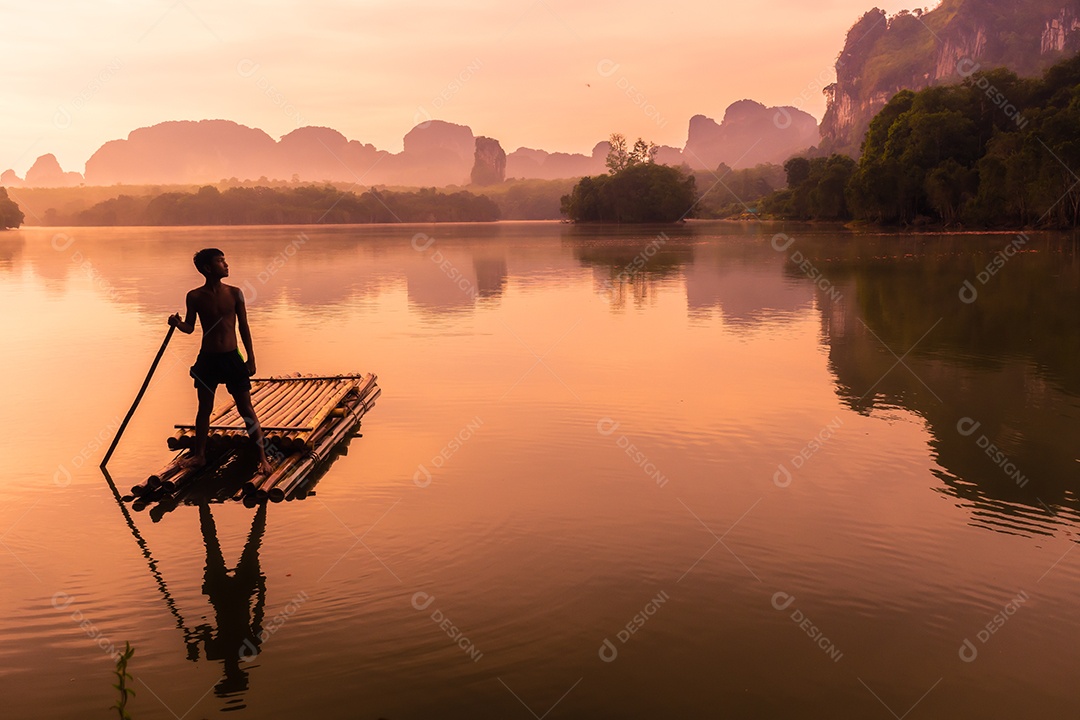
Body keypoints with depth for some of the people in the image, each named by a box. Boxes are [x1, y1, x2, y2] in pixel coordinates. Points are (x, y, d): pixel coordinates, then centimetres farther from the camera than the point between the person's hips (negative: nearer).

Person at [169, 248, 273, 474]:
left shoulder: (234, 293, -3)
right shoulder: (195, 296, -3)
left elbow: (243, 327, 3)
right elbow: (190, 328, 4)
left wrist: (251, 358, 2)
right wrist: (177, 323, -19)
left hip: (232, 357, -1)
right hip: (207, 359, 1)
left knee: (246, 409, 0)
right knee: (204, 408, 12)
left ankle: (262, 457, 4)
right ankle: (199, 455, 27)